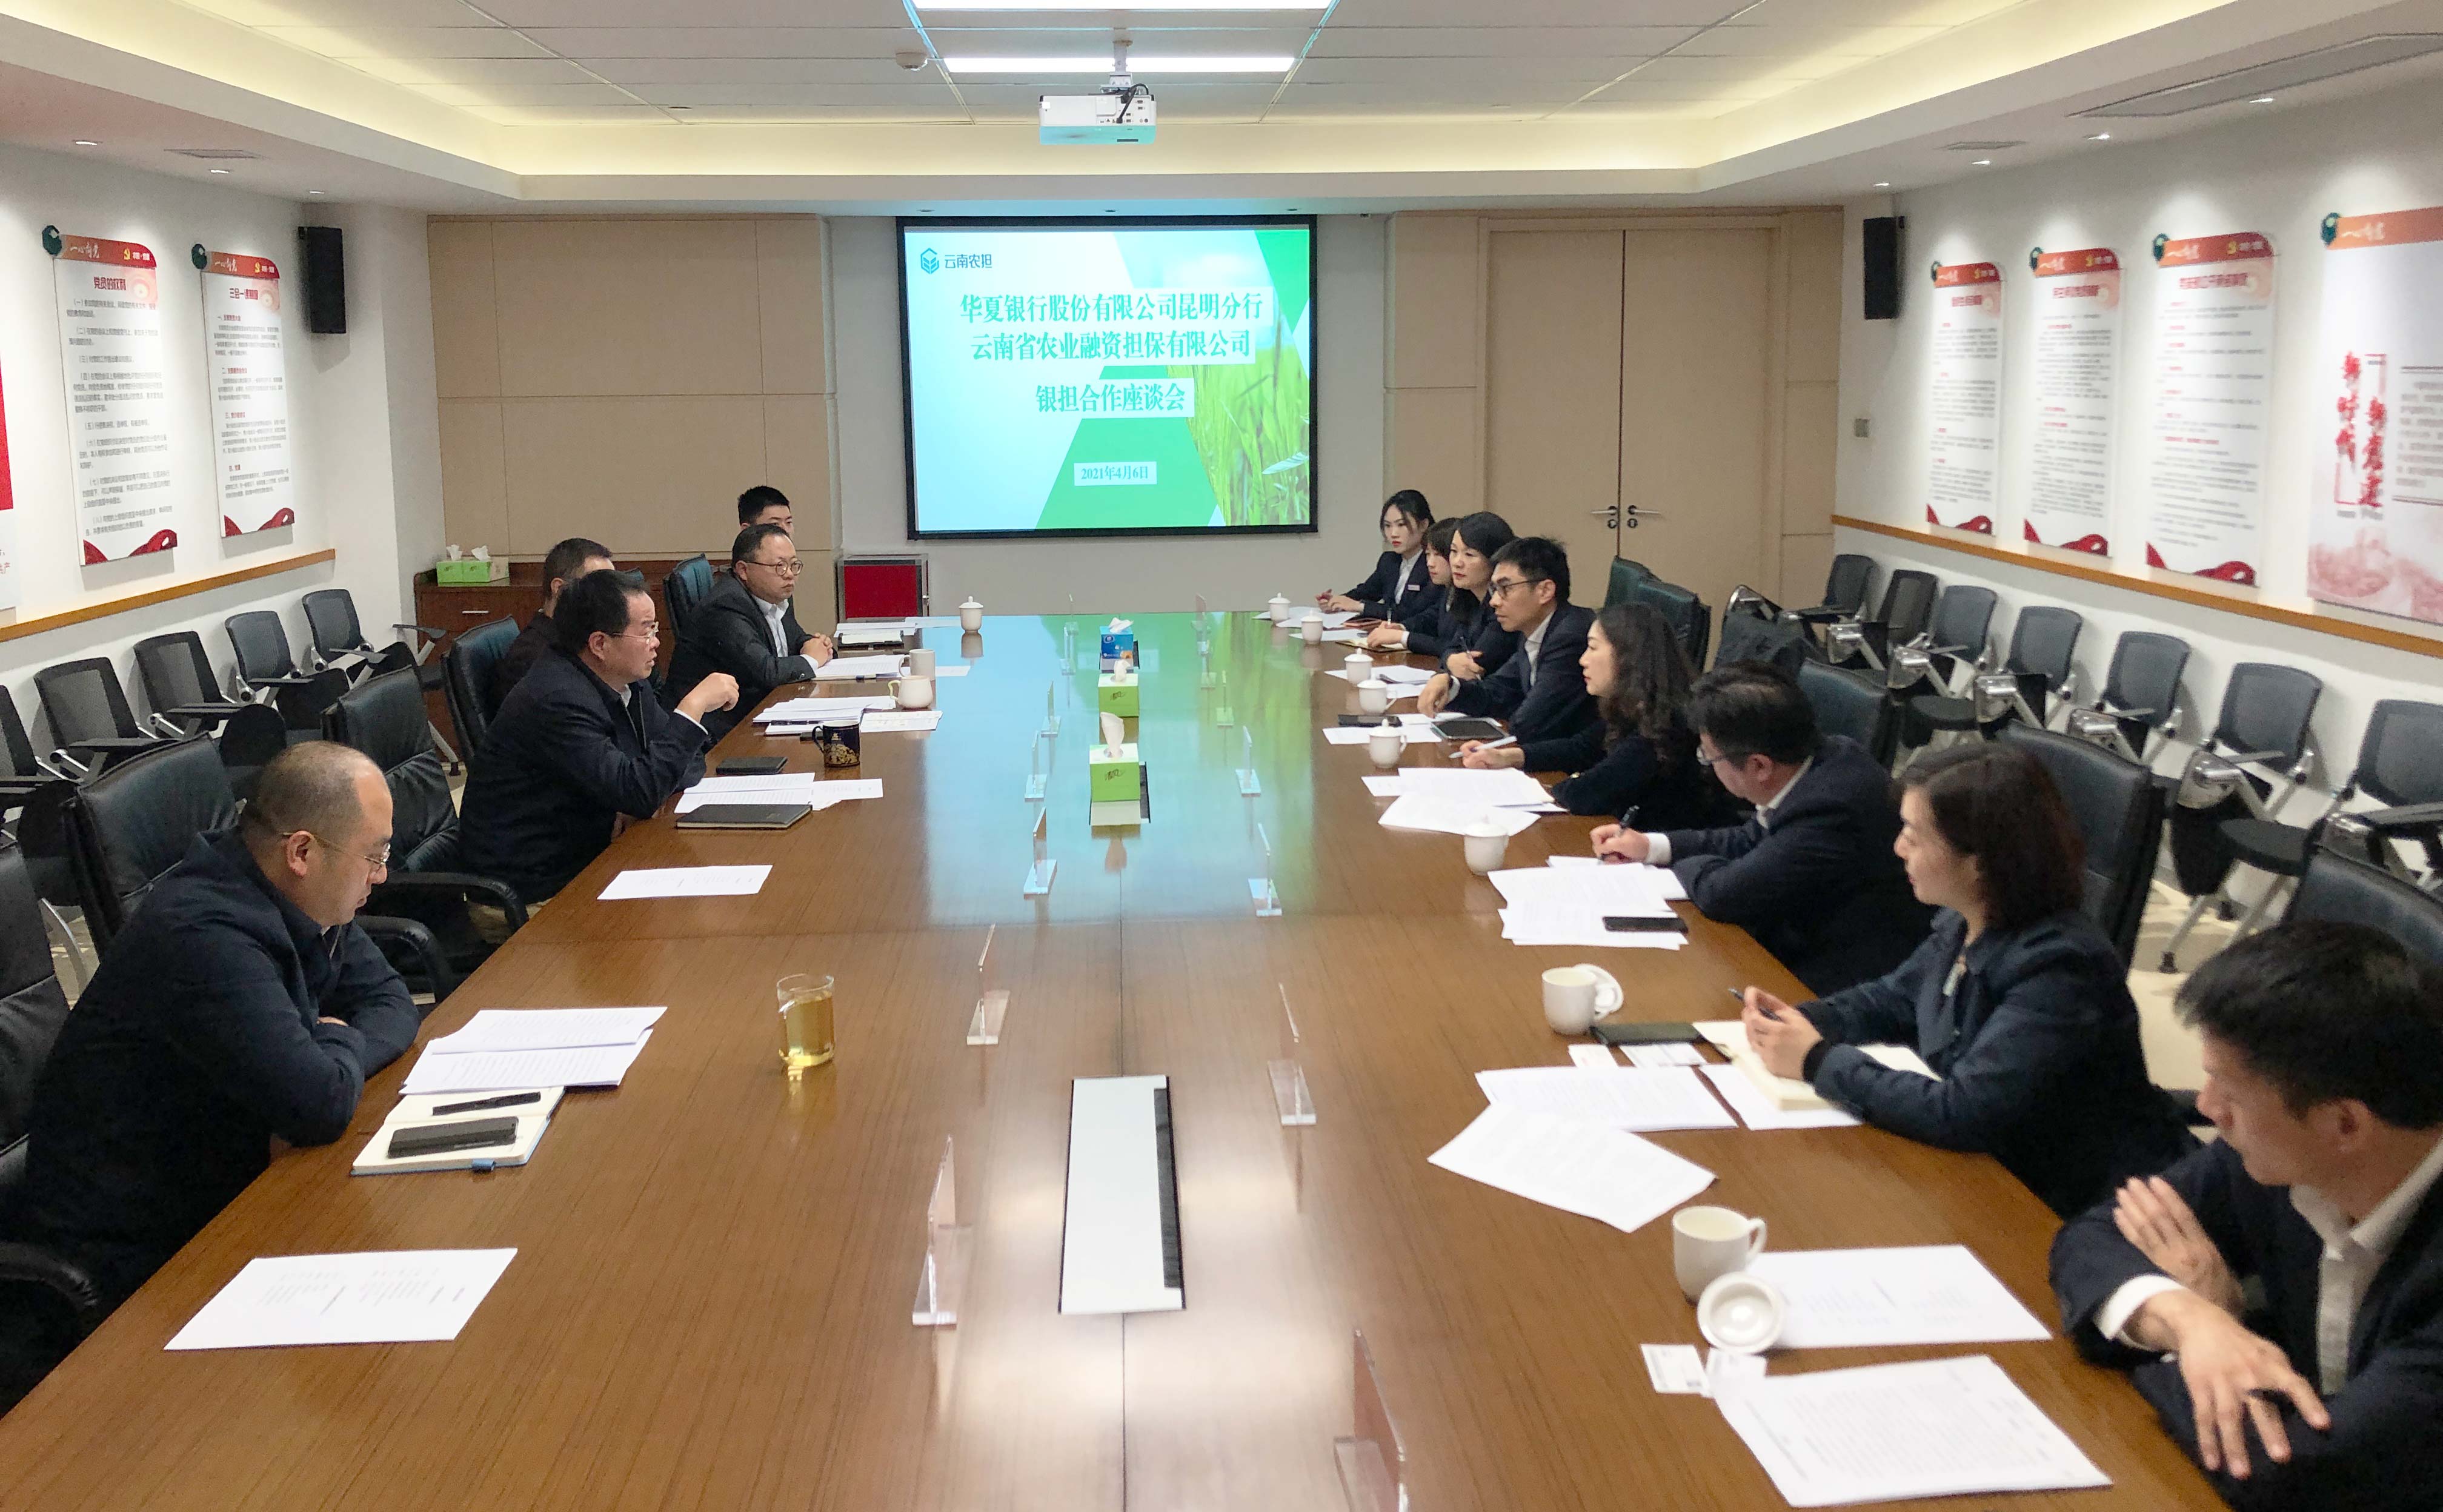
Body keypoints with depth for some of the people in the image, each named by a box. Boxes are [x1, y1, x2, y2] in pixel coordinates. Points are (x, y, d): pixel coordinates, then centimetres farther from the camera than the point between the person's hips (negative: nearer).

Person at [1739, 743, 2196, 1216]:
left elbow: (1962, 1113, -33)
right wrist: (1796, 1019, -3)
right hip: (1994, 1168, 7)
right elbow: (1894, 999, 16)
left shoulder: (2057, 969, -29)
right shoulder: (1962, 923, -3)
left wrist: (1819, 1061, -24)